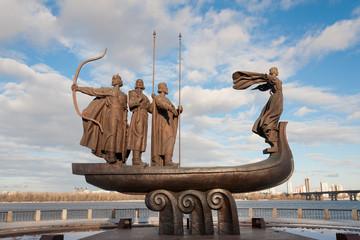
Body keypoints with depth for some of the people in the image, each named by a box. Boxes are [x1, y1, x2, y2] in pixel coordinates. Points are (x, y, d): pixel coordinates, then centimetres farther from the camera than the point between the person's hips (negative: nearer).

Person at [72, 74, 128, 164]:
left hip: (120, 117, 3)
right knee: (111, 132, -20)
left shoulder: (124, 95, 23)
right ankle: (110, 155, -22)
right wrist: (78, 88, 5)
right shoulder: (107, 90, 15)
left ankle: (119, 160, -2)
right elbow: (93, 91, 11)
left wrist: (125, 122, 14)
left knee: (120, 136, -4)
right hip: (111, 114, -3)